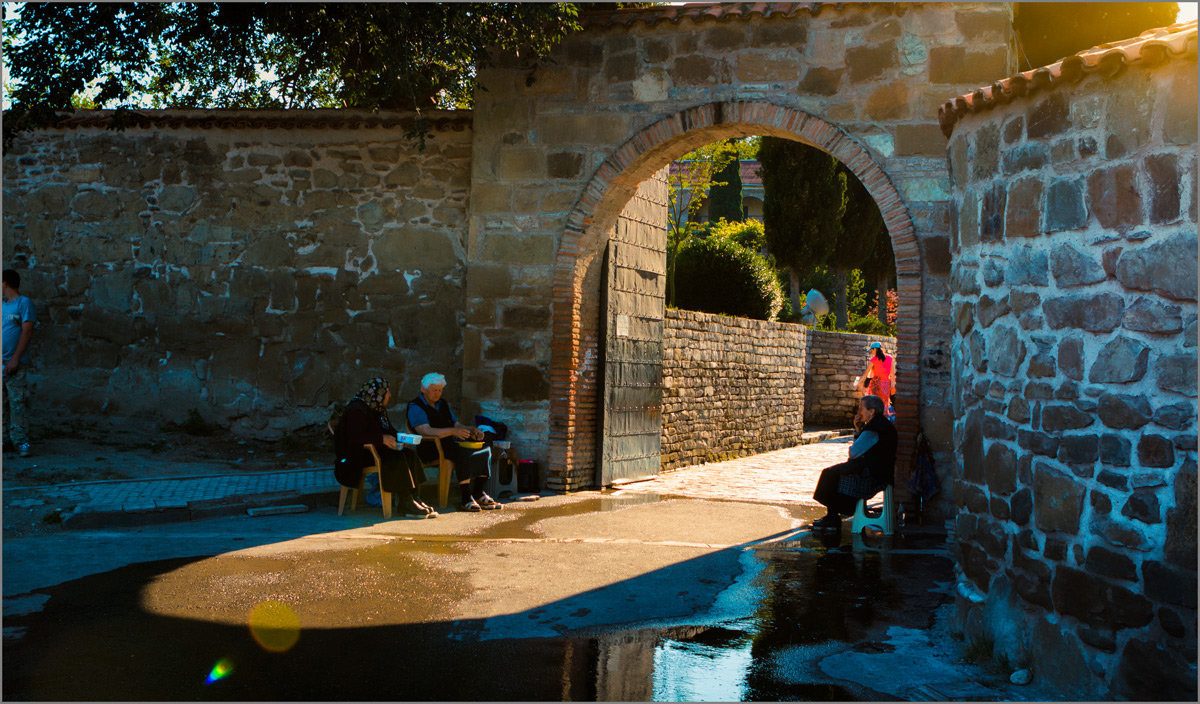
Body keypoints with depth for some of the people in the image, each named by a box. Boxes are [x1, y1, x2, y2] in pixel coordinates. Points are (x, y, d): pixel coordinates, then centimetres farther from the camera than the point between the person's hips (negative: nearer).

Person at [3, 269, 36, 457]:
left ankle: (20, 441, -5)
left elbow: (27, 332, -9)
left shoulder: (24, 303, -2)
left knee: (17, 403, -8)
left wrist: (15, 359, -15)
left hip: (15, 365, -6)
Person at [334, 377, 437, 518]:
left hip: (375, 449, 10)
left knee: (410, 455, -12)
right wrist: (382, 438, -23)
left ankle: (413, 497, -18)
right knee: (397, 459, -29)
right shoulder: (357, 410, -16)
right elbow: (354, 437, -26)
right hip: (358, 455, -10)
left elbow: (389, 430, 26)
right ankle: (405, 503, -26)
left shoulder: (378, 409, 16)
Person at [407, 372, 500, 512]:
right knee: (463, 454, -34)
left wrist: (472, 430, 2)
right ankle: (466, 499, -33)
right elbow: (425, 431, -20)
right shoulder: (415, 407, -5)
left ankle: (478, 494, -9)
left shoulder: (443, 404, 21)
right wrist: (452, 431, -29)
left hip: (449, 444, 8)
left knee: (484, 450, -9)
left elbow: (457, 424, 24)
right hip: (430, 449, -8)